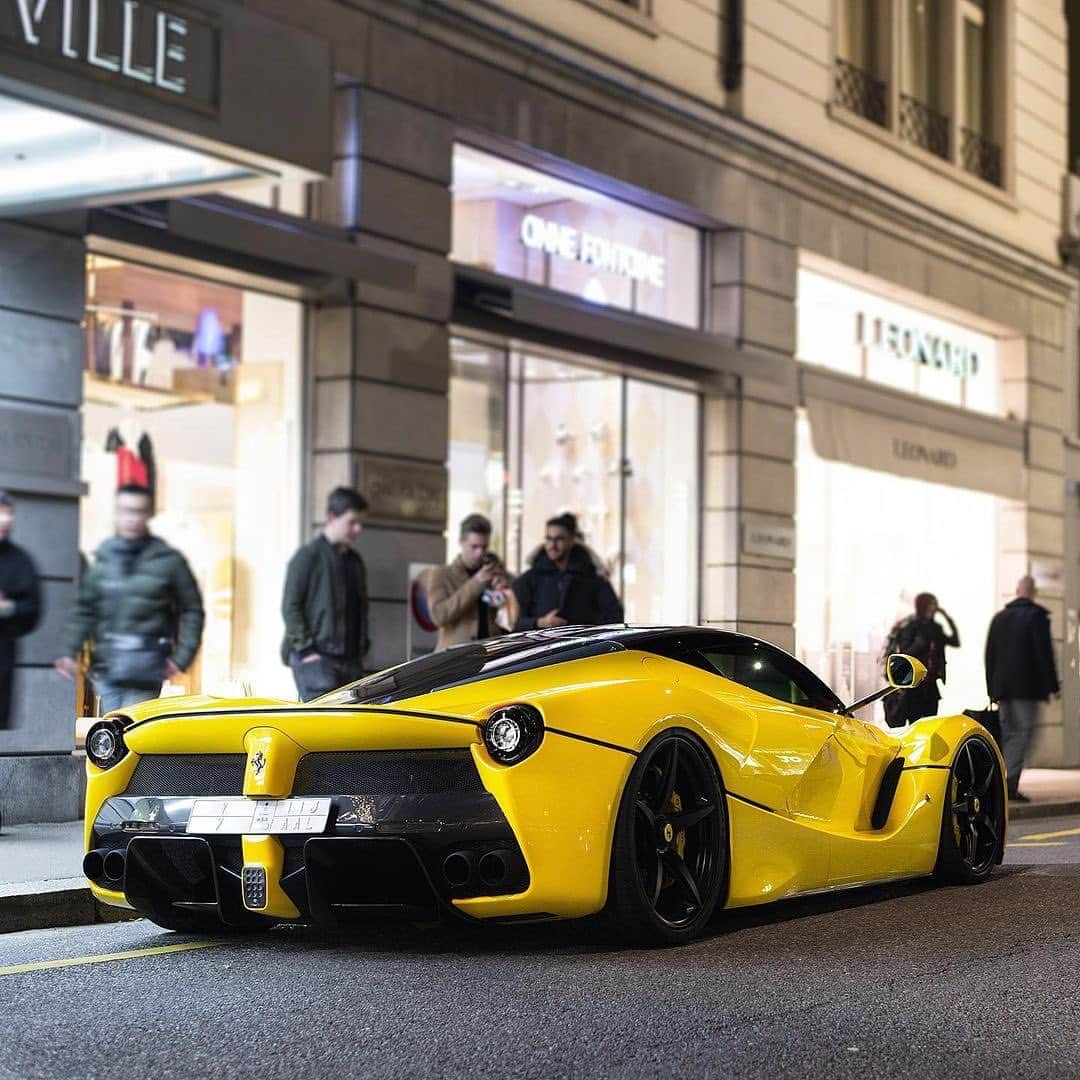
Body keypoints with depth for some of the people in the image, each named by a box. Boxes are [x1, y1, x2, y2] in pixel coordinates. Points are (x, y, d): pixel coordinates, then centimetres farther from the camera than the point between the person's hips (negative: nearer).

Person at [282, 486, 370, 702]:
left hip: (350, 659, 7)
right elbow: (290, 606, -8)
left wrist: (362, 647, 12)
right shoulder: (309, 556, -4)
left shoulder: (355, 561, 19)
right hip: (317, 658, -7)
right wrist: (306, 650, -14)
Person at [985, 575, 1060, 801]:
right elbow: (1044, 653, -11)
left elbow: (990, 655, 14)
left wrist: (992, 689, 18)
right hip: (1026, 687, -6)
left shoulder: (999, 617, 13)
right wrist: (1053, 686, -6)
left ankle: (1002, 781, 8)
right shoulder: (1036, 616, -6)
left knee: (1007, 732, 12)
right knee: (1023, 731, -6)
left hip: (1003, 687, 6)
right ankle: (1011, 781, -16)